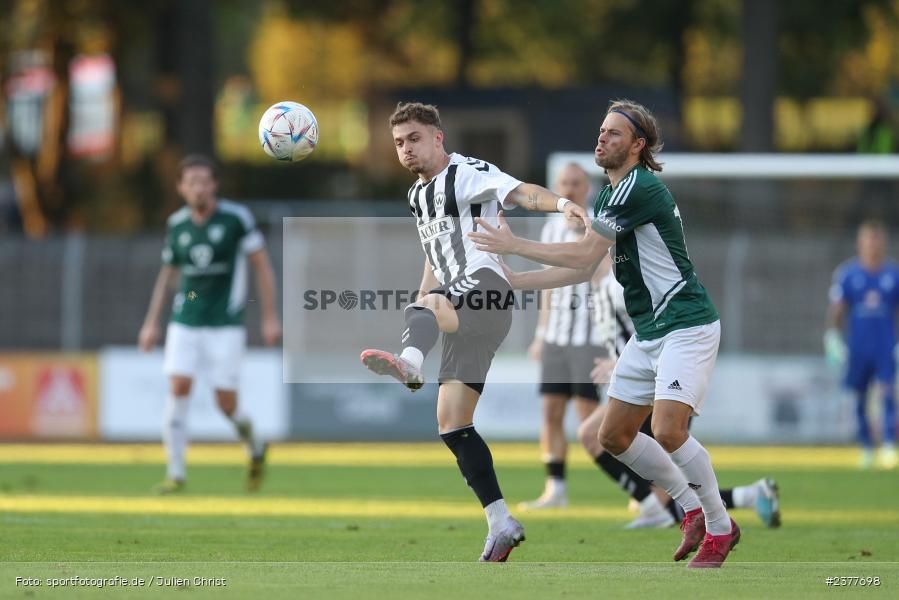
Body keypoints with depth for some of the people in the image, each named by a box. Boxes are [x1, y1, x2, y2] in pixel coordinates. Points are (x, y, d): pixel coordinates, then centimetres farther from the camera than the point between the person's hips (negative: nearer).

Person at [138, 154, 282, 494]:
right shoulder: (177, 224, 5)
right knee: (178, 388, -12)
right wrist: (151, 322, 14)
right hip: (185, 322, 3)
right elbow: (167, 274, 18)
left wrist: (270, 317, -7)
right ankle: (176, 473, -7)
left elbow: (262, 265, -2)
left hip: (225, 323, -3)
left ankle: (255, 448, 28)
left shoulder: (235, 218, -7)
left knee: (226, 402, -4)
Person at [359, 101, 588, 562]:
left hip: (486, 292, -9)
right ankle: (501, 524, 6)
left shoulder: (468, 174, -2)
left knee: (426, 307, -40)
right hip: (456, 308, 9)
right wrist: (417, 310, 28)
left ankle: (408, 362, -76)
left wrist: (560, 203, -40)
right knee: (452, 423, 4)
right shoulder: (418, 194, 24)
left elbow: (519, 192, -20)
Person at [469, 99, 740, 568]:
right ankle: (694, 510, 21)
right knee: (615, 435, 9)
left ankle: (720, 528, -4)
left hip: (686, 327, -10)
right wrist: (514, 280, 13)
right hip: (648, 332, 10)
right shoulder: (608, 195, 14)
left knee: (668, 432, -21)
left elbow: (584, 254, -18)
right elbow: (583, 269, 18)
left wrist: (514, 245, -10)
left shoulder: (640, 187, -17)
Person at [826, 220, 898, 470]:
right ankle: (866, 448, 20)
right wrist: (832, 337, -5)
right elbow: (837, 310, 6)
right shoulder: (847, 273, 3)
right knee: (860, 399, 6)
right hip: (857, 345, 1)